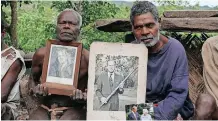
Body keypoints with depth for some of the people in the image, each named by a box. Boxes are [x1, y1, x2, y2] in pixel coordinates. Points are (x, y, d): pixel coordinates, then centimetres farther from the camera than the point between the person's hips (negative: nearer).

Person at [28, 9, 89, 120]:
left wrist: (85, 96, -13)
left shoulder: (86, 57, -4)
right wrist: (34, 90, -1)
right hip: (45, 109, 2)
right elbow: (33, 79, 21)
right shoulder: (42, 54, 3)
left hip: (74, 109, -2)